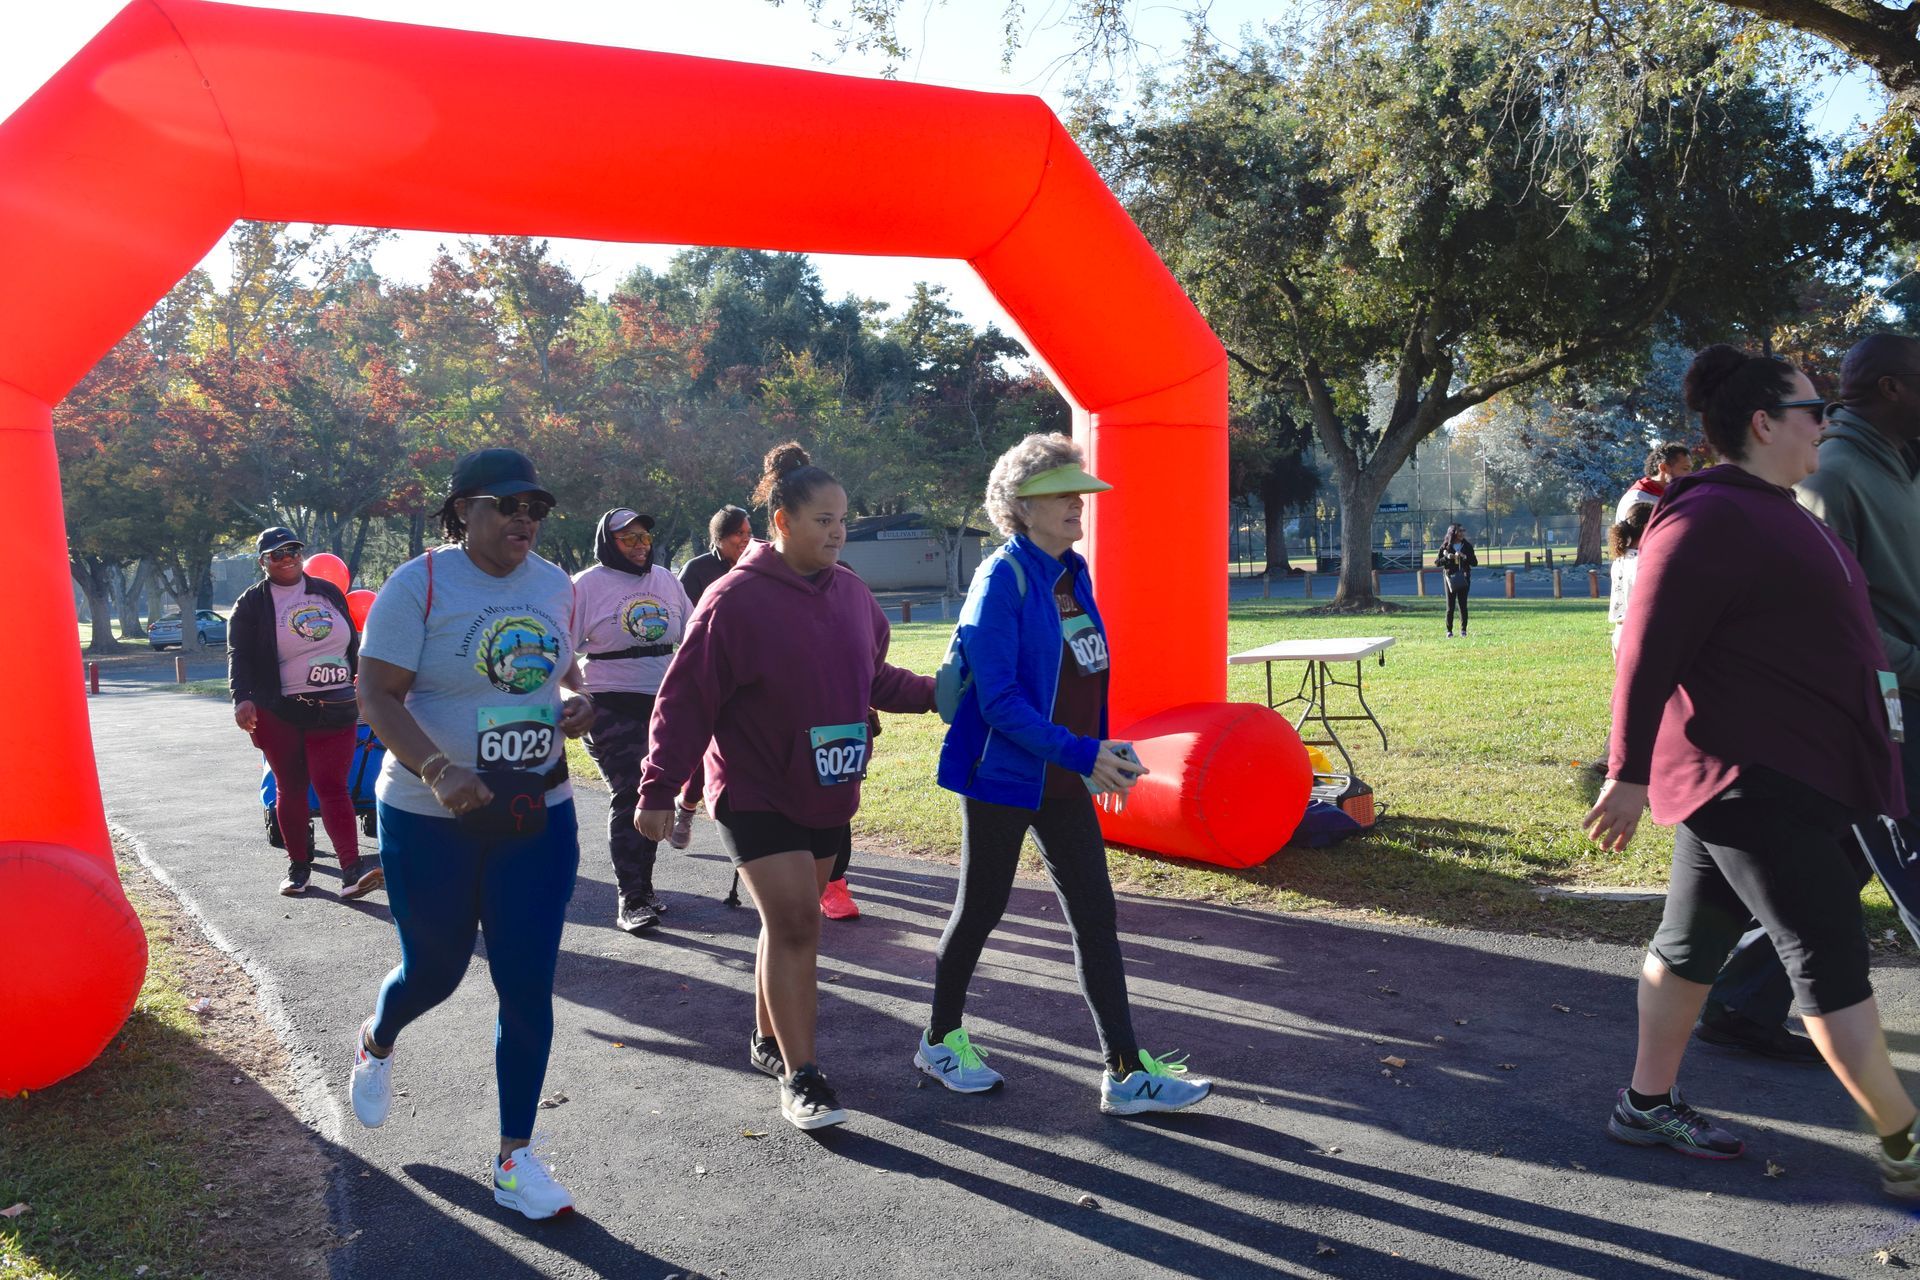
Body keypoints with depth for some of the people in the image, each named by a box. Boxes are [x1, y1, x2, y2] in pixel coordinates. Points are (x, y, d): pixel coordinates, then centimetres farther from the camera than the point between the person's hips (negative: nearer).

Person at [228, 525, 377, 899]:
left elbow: (352, 644, 19)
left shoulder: (329, 592, 11)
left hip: (335, 710, 1)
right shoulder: (252, 604, 1)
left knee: (333, 785, -6)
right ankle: (298, 864, 19)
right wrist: (242, 698, -22)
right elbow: (239, 656, -6)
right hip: (280, 713, -1)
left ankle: (351, 869, -15)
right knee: (291, 788, 7)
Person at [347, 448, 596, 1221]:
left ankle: (515, 1157, 18)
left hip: (539, 815, 3)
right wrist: (437, 769, -31)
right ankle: (376, 1044, 52)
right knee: (434, 972, 14)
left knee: (528, 987, 2)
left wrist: (573, 711, -5)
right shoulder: (419, 585, -11)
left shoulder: (556, 585, 3)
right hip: (432, 819, -3)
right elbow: (377, 696, -15)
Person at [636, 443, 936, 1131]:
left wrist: (933, 691, 2)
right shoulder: (736, 601, -16)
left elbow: (875, 678, 15)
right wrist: (659, 791, -16)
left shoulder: (851, 592, 3)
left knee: (791, 922, 17)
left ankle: (769, 1039, 36)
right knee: (794, 924, -10)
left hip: (827, 793, 6)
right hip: (757, 794, -6)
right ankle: (800, 1076, 2)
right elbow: (685, 699, -14)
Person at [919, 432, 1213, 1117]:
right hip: (1004, 776, -7)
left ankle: (1127, 1073, 14)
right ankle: (941, 1039, 31)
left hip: (1065, 781, 7)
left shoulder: (1073, 573, 7)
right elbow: (999, 701, -22)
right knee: (981, 909, 9)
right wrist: (1082, 753, -26)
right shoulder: (1002, 580, -17)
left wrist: (1103, 754, 13)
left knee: (1096, 918, 6)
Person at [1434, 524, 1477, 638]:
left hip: (1464, 578, 1)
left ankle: (1463, 630, 9)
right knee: (1450, 606, 0)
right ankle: (1449, 630, 6)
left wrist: (1465, 557, -13)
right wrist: (1447, 558, -17)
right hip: (1450, 578, -1)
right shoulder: (1445, 546, 0)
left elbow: (1475, 562, 4)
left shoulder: (1467, 546, 5)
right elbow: (1436, 563, 0)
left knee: (1463, 605, 2)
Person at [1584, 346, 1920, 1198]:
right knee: (1829, 956, -2)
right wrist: (1628, 773, -22)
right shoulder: (1711, 519, -17)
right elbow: (1649, 651, -21)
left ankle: (1648, 1102, 25)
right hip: (1748, 777, -10)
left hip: (1790, 772, 10)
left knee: (1694, 939, 15)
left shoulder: (1772, 512, 16)